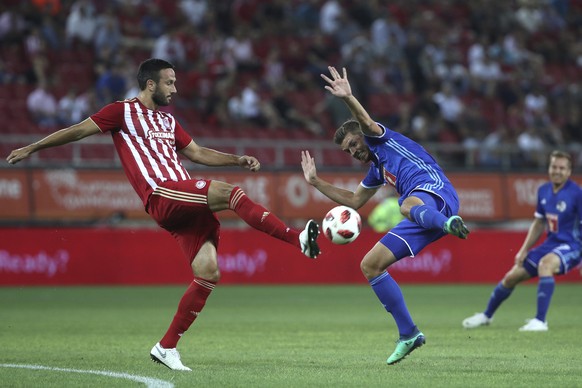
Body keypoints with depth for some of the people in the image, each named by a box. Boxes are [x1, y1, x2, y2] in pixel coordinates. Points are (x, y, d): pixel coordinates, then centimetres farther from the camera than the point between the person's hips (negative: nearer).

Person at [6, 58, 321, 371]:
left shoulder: (167, 121, 27)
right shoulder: (123, 112, 6)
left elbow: (197, 153, 32)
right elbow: (78, 131, 6)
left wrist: (238, 160, 20)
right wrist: (31, 148, 5)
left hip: (187, 202, 8)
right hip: (163, 195, -8)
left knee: (208, 272, -5)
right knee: (230, 192, -26)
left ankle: (166, 347, 2)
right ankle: (298, 239, -30)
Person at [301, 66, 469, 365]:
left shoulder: (382, 140, 13)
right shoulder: (376, 171, 34)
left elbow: (367, 123, -10)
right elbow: (353, 201, 45)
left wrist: (349, 99, -28)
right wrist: (316, 182, 43)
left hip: (435, 192, -9)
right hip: (421, 216, 9)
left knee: (408, 206, -45)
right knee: (370, 265, 7)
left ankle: (449, 224, -75)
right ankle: (408, 334, 4)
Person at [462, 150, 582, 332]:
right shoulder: (543, 191, 3)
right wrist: (524, 250, 12)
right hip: (551, 243, 7)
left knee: (545, 264, -38)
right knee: (512, 276, 10)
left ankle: (540, 321, -34)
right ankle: (486, 315, 35)